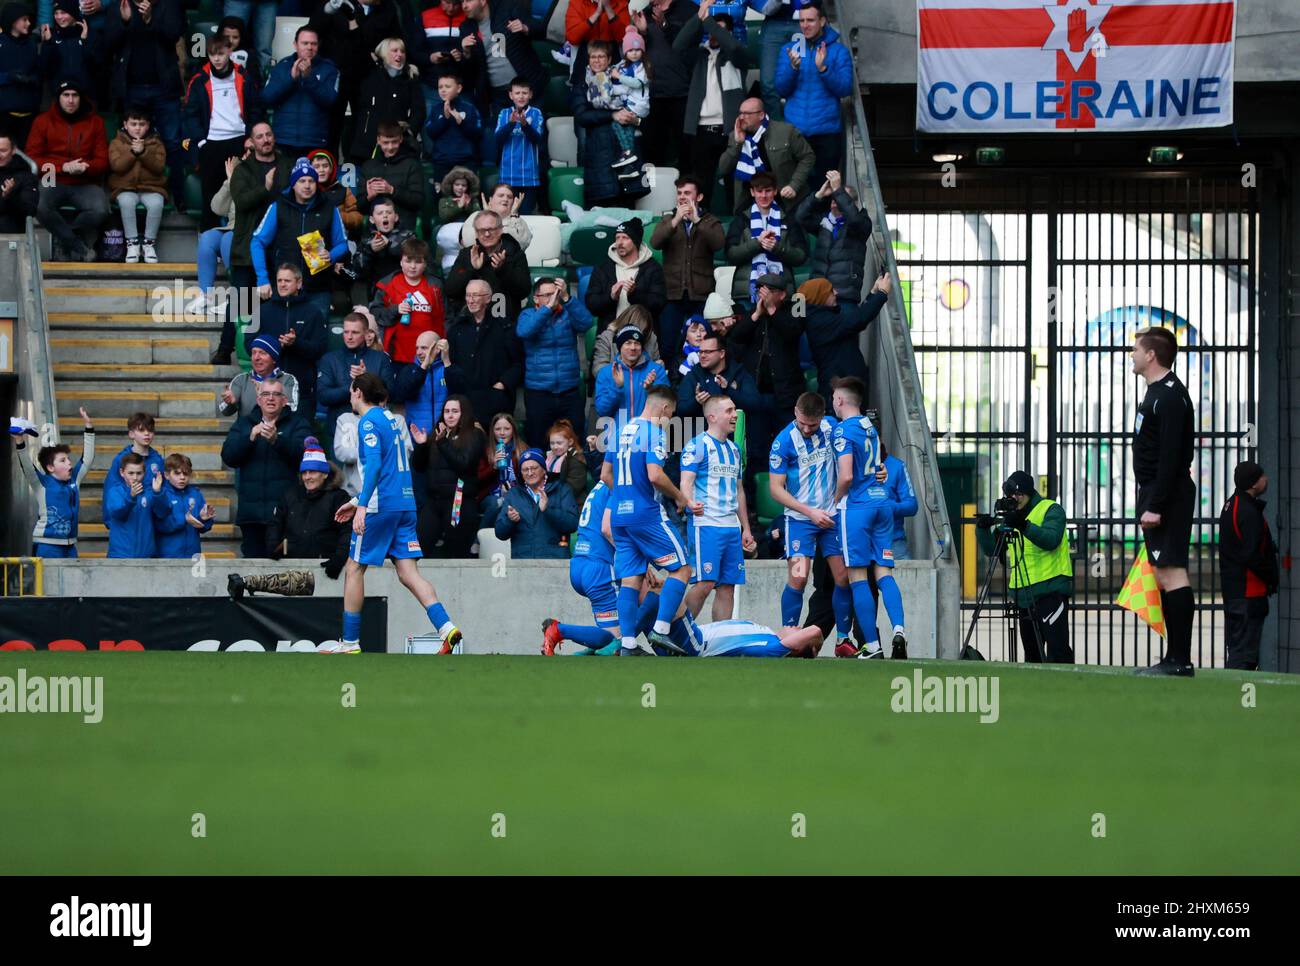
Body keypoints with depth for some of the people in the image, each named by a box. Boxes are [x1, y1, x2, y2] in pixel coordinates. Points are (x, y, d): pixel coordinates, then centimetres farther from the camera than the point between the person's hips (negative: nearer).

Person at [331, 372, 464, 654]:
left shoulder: (369, 422, -7)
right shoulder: (388, 418, 20)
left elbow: (374, 464, -20)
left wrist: (362, 506, -26)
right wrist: (357, 500, 34)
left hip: (381, 505, -8)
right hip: (405, 503, 8)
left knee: (354, 569, 3)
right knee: (407, 572, 0)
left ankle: (349, 643, 5)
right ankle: (446, 627, -17)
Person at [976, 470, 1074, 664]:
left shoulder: (1051, 510, -2)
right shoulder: (1011, 517, 18)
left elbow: (1051, 539, -19)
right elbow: (990, 549, 16)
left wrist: (1025, 526, -32)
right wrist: (982, 530, -3)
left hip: (1051, 589, -7)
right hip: (1023, 593, 7)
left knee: (1057, 646, -14)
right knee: (1031, 650, 10)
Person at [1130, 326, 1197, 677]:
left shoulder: (1170, 396, -15)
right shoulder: (1157, 392, 18)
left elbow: (1171, 457, -21)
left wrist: (1156, 506, -24)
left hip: (1168, 496, -11)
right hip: (1155, 495, 11)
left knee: (1172, 572, -13)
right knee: (1163, 574, 11)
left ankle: (1182, 660, -17)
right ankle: (1174, 657, 13)